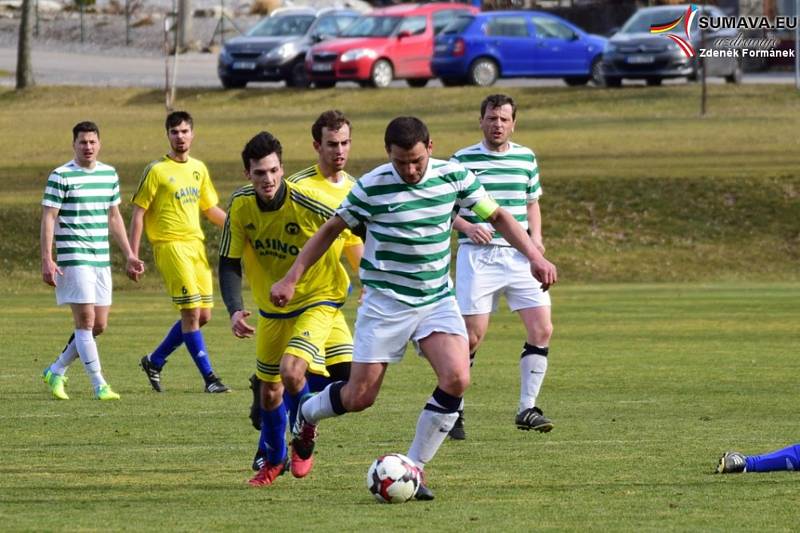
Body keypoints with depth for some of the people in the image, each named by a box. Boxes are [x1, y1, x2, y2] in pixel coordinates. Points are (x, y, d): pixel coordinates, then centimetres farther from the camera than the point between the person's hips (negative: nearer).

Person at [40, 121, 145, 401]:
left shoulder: (110, 174, 12)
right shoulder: (61, 176, -6)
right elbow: (48, 219, -8)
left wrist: (129, 255, 19)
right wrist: (47, 260, -16)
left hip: (101, 260, 7)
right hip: (73, 259, -7)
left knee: (99, 325, 6)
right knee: (86, 321, -9)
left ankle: (56, 371, 22)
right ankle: (99, 385, -6)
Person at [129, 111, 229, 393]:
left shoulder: (199, 169, 13)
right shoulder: (156, 170, -5)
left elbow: (210, 209, 24)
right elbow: (138, 212, -5)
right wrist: (133, 255, -11)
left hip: (196, 244, 7)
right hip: (170, 245, -7)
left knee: (203, 315, 7)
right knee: (191, 312, -11)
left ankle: (155, 360, 22)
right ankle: (209, 377, -6)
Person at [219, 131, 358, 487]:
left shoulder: (308, 204, -26)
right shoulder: (241, 206, -13)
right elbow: (229, 263, -7)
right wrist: (234, 310, -22)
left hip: (318, 301, -5)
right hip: (271, 309, 5)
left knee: (291, 370, -26)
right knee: (269, 391, 14)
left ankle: (305, 439, 3)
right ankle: (273, 458, 40)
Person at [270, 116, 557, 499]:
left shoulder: (454, 177, -5)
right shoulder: (371, 187, -13)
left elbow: (497, 216, 8)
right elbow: (331, 230, -1)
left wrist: (534, 256, -2)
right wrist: (291, 278, -2)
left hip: (437, 299, 3)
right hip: (385, 302, -3)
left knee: (456, 379, -19)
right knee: (359, 397, -3)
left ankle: (414, 468, -4)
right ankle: (307, 413, 33)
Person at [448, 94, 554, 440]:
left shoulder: (527, 158, 11)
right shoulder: (463, 160, 0)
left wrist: (536, 236, 5)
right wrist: (467, 227, -15)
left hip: (519, 256, 4)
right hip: (477, 256, -4)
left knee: (542, 330, -6)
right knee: (472, 336, -6)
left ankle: (527, 408, 4)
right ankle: (454, 412, 7)